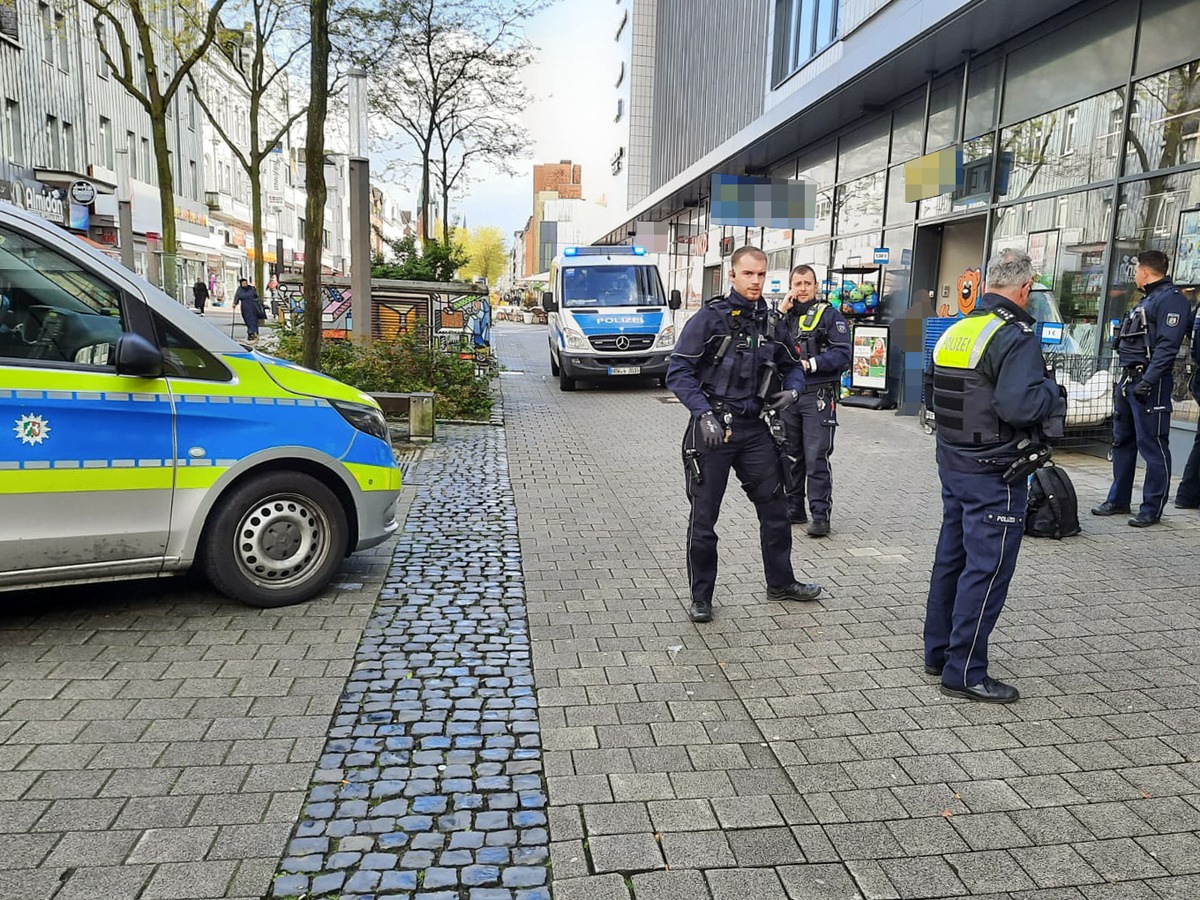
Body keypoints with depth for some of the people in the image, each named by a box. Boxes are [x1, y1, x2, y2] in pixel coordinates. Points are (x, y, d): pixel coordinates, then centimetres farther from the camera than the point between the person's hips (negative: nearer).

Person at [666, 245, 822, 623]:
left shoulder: (771, 323, 9)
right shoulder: (710, 317, -7)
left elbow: (792, 366, 22)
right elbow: (678, 371, -11)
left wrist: (792, 390, -1)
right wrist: (704, 413, -22)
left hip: (754, 428, 5)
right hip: (712, 428, -5)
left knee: (774, 506, 12)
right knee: (704, 516, 3)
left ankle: (780, 582, 31)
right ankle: (701, 597, 17)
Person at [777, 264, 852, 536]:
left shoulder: (830, 315, 1)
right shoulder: (785, 314, 15)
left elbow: (842, 353, -9)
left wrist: (809, 364, -17)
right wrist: (781, 311, -7)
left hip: (817, 397, -5)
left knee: (816, 457, -8)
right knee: (790, 456, 11)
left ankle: (821, 515, -4)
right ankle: (794, 508, 23)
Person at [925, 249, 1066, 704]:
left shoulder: (955, 330, 9)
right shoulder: (1016, 336, -17)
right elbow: (1019, 406, -28)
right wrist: (1053, 392, -8)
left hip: (952, 461, 8)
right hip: (994, 473, -8)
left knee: (951, 557, 17)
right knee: (987, 569, -1)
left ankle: (938, 651, 29)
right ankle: (964, 673, 6)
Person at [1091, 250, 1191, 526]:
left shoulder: (1171, 298, -9)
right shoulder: (1146, 299, 21)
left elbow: (1167, 345, -19)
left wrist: (1147, 381, -25)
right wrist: (1125, 379, 18)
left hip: (1150, 382, -10)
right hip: (1128, 379, 10)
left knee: (1152, 446, -5)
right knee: (1122, 442, 14)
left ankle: (1152, 508, 1)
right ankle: (1118, 500, 22)